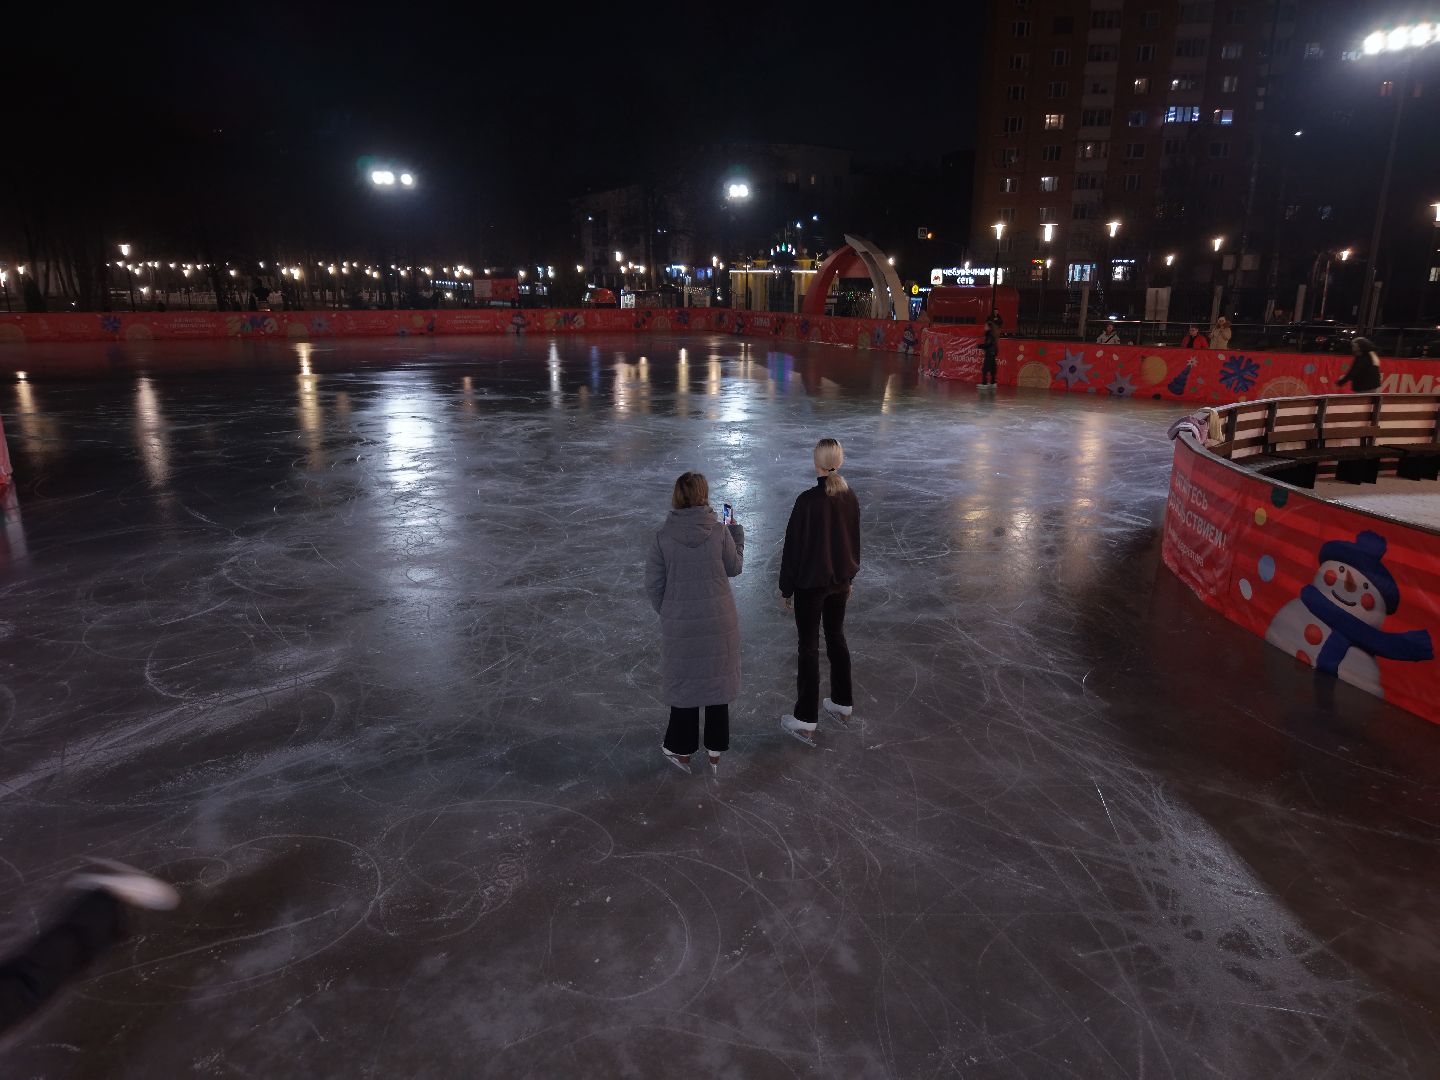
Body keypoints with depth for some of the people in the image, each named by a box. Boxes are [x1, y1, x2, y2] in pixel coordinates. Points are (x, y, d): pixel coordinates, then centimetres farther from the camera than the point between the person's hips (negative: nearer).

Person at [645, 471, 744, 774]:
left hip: (679, 624, 0)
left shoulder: (662, 537, -11)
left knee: (683, 682, 15)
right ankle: (716, 752, 27)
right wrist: (736, 532, 16)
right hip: (720, 622, 1)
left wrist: (667, 613, 10)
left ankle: (680, 750, 29)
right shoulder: (719, 532, -11)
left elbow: (653, 585, -6)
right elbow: (735, 568, 4)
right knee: (717, 679, 15)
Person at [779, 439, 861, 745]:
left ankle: (806, 721, 9)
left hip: (811, 584, -6)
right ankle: (842, 703, 35)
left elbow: (793, 546, -15)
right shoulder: (850, 498, -2)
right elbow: (854, 541, 9)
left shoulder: (808, 501, -21)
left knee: (809, 647, 2)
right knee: (836, 638, 21)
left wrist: (787, 589, -5)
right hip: (840, 581, 6)